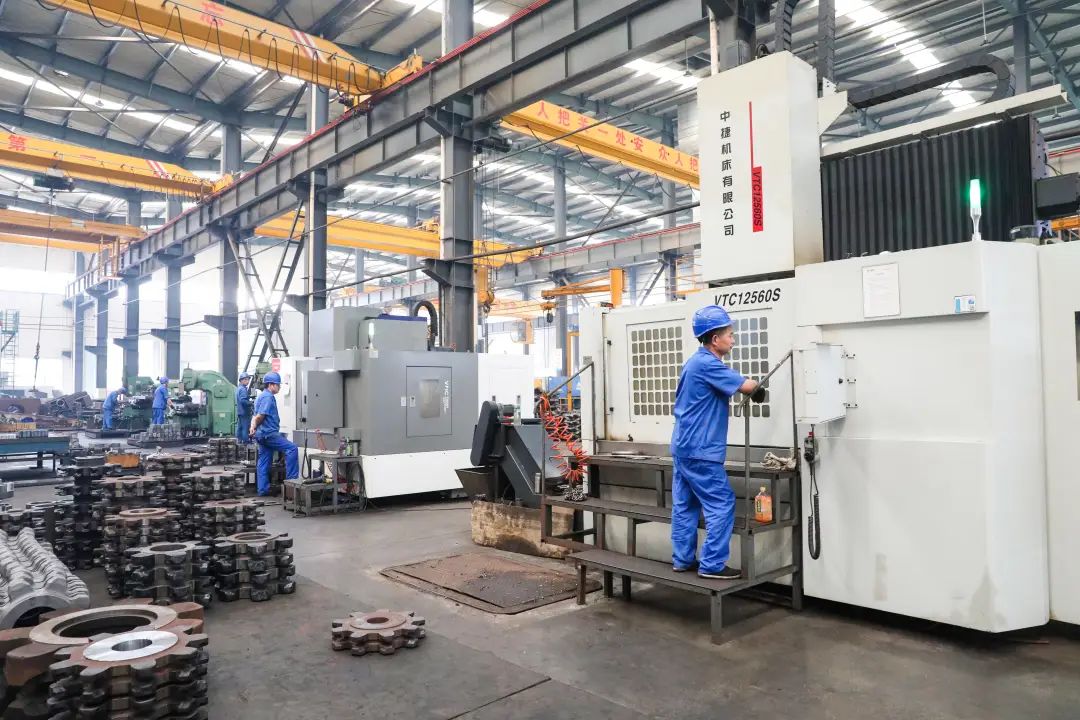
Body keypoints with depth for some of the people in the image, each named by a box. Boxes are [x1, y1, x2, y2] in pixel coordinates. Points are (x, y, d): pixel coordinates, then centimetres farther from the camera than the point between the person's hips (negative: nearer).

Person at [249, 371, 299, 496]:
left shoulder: (262, 396, 21)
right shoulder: (268, 397, -13)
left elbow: (257, 416, 22)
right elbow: (260, 416, -18)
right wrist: (254, 427, -4)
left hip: (263, 434, 11)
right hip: (269, 433, -11)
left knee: (263, 463, 10)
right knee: (291, 449, -11)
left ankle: (263, 490, 12)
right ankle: (291, 479, -12)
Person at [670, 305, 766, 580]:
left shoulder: (697, 362, 15)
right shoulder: (707, 364, -18)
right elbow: (746, 386, -18)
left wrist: (749, 387, 5)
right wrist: (758, 386, 3)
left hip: (684, 446, 10)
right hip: (700, 450, -10)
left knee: (685, 505, 12)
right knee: (721, 504, -3)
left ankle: (683, 559, 18)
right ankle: (712, 564, 0)